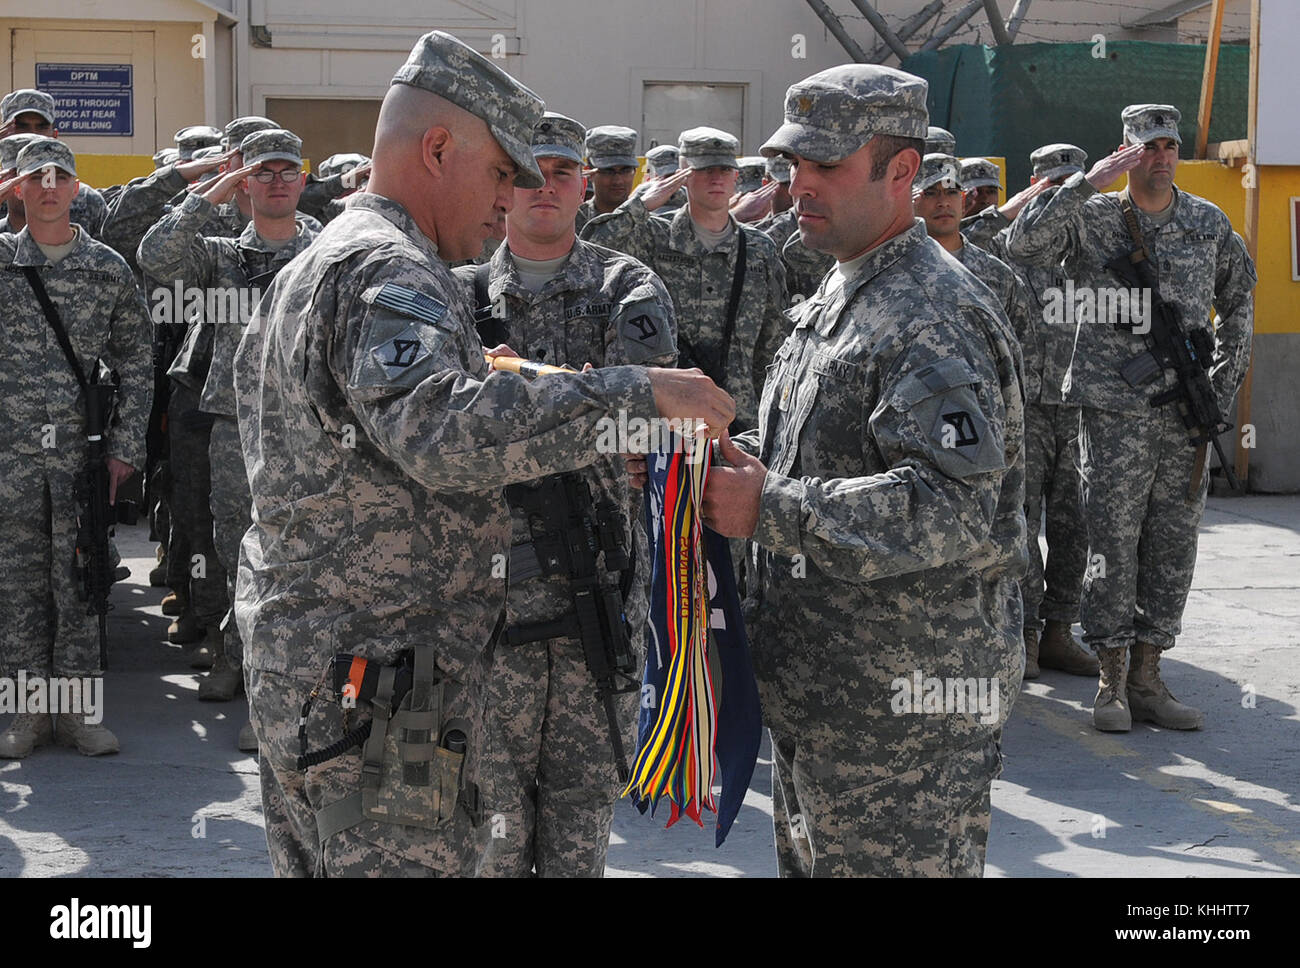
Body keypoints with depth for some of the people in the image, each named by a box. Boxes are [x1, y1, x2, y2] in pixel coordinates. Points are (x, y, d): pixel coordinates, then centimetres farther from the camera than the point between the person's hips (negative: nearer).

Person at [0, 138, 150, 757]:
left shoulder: (109, 269, 4)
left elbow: (134, 366, 5)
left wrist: (124, 449, -2)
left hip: (82, 448, -1)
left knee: (79, 577, 2)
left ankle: (78, 708, 11)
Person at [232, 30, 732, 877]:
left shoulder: (311, 267, 18)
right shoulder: (390, 272, -17)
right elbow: (442, 431, -34)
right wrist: (636, 394, -32)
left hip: (291, 663, 11)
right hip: (378, 681, -11)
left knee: (316, 863, 17)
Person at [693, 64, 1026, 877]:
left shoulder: (933, 316, -18)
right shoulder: (840, 296, 15)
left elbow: (954, 510, -29)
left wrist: (771, 511, -28)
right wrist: (717, 460, 3)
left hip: (909, 699, -10)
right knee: (811, 858, 21)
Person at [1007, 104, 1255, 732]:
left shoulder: (1209, 223, 10)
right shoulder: (1091, 217, -1)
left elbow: (1238, 296, 23)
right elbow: (1023, 243, -17)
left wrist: (1225, 380, 14)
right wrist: (1087, 182, -19)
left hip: (1188, 413, 4)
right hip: (1115, 408, -4)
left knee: (1172, 546, 6)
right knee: (1112, 543, -3)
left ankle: (1147, 680, 15)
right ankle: (1111, 685, 6)